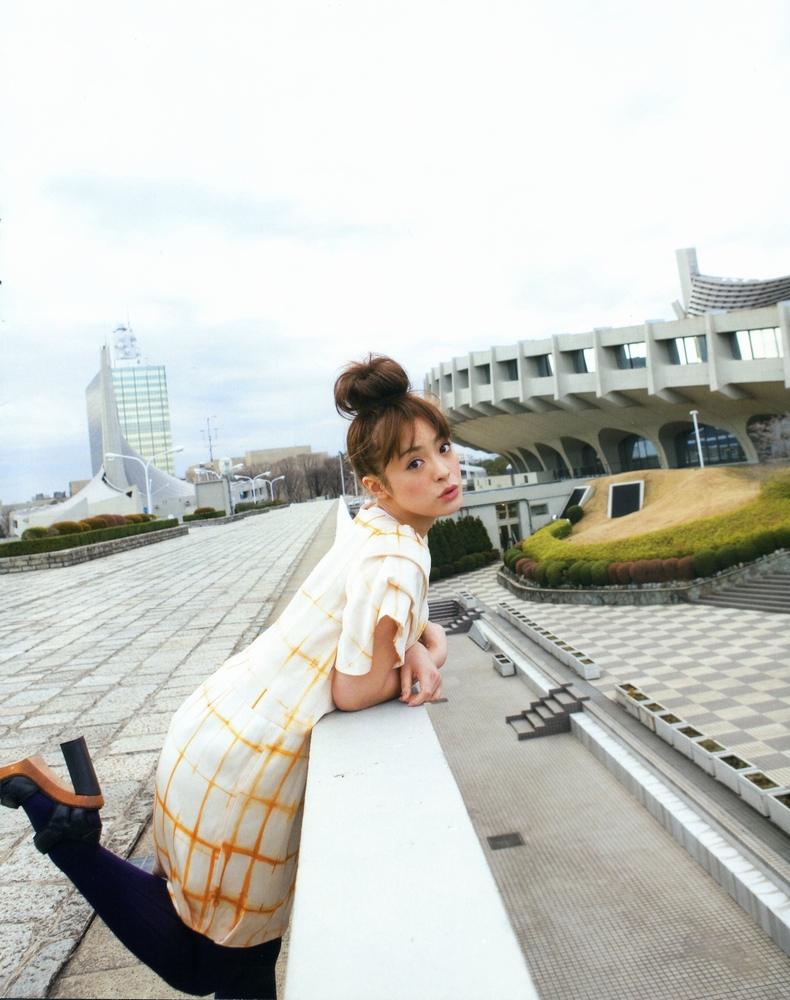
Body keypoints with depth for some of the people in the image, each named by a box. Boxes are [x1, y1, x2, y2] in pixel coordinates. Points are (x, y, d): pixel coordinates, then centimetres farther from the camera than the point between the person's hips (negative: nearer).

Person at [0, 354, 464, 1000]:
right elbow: (355, 689, -23)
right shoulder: (396, 558, -26)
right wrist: (414, 671, -6)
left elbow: (414, 622, 13)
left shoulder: (391, 533, 2)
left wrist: (425, 649, -8)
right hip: (245, 764, -9)